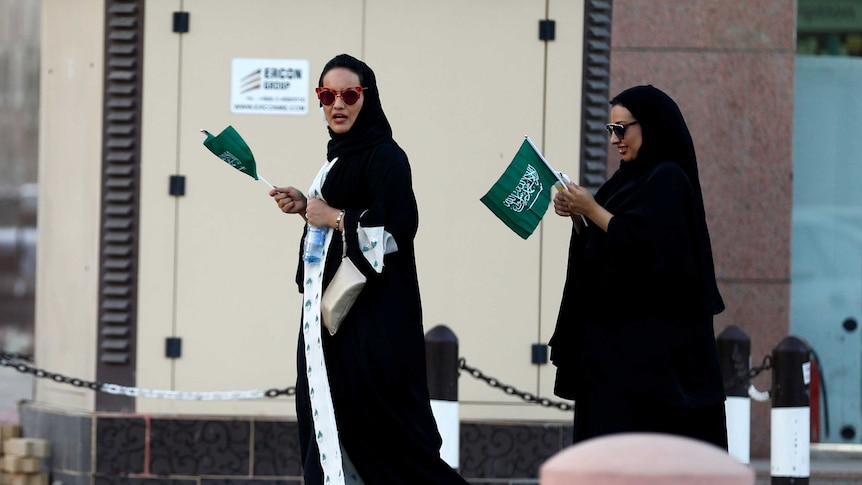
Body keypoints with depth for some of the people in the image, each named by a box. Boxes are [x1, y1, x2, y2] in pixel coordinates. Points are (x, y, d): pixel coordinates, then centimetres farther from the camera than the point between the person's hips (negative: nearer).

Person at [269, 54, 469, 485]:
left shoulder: (384, 157, -11)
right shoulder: (340, 157, 17)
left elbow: (399, 227, -22)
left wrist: (334, 217, -14)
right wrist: (306, 208, 9)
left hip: (374, 317, -9)